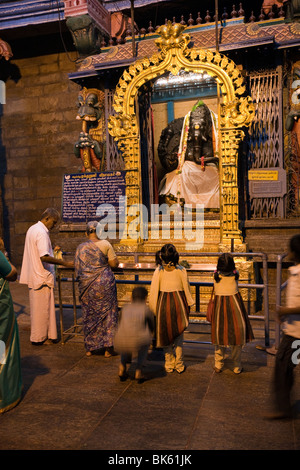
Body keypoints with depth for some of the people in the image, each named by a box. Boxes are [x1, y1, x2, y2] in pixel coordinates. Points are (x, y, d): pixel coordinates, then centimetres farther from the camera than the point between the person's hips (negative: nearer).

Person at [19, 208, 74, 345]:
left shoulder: (32, 229, 14)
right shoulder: (42, 232, -18)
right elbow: (44, 257, -25)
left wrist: (51, 250, 20)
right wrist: (64, 263, -21)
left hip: (33, 276, 10)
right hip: (42, 276, -10)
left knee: (37, 307, 16)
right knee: (42, 308, 0)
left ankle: (37, 336, 25)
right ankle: (39, 338, 10)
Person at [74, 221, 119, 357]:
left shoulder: (80, 247, 7)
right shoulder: (105, 244, -4)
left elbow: (77, 269, 10)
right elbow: (114, 264, -4)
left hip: (86, 285, 3)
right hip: (104, 283, -3)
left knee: (89, 316, 13)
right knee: (107, 313, 7)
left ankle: (90, 348, 21)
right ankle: (108, 348, 10)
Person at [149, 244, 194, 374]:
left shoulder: (158, 271, -7)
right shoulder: (181, 270, -7)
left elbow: (154, 291, -4)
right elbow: (186, 289, 2)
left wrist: (153, 309, 6)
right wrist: (189, 304, 15)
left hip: (163, 303, 0)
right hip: (178, 302, 0)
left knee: (166, 334, 14)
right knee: (179, 335, 13)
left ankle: (169, 365, 22)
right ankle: (179, 365, 20)